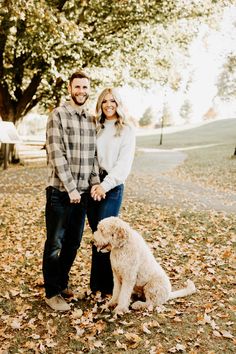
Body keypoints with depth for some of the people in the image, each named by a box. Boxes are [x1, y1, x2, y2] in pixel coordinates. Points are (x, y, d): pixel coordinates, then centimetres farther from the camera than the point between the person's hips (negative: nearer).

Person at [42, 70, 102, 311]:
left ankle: (62, 283, 32)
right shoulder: (58, 116, -7)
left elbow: (93, 154, 13)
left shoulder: (91, 119, 12)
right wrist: (70, 188, -15)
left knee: (74, 242, 14)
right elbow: (57, 154, -14)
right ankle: (52, 293, 15)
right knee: (55, 243, 3)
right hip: (60, 191, -6)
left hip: (83, 191, 6)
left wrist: (95, 182, 1)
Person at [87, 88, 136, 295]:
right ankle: (97, 282, 20)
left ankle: (106, 285, 8)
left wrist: (105, 185, -16)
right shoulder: (96, 128, 12)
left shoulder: (126, 131, 1)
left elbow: (124, 164, -7)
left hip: (113, 187, -4)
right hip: (92, 186, 4)